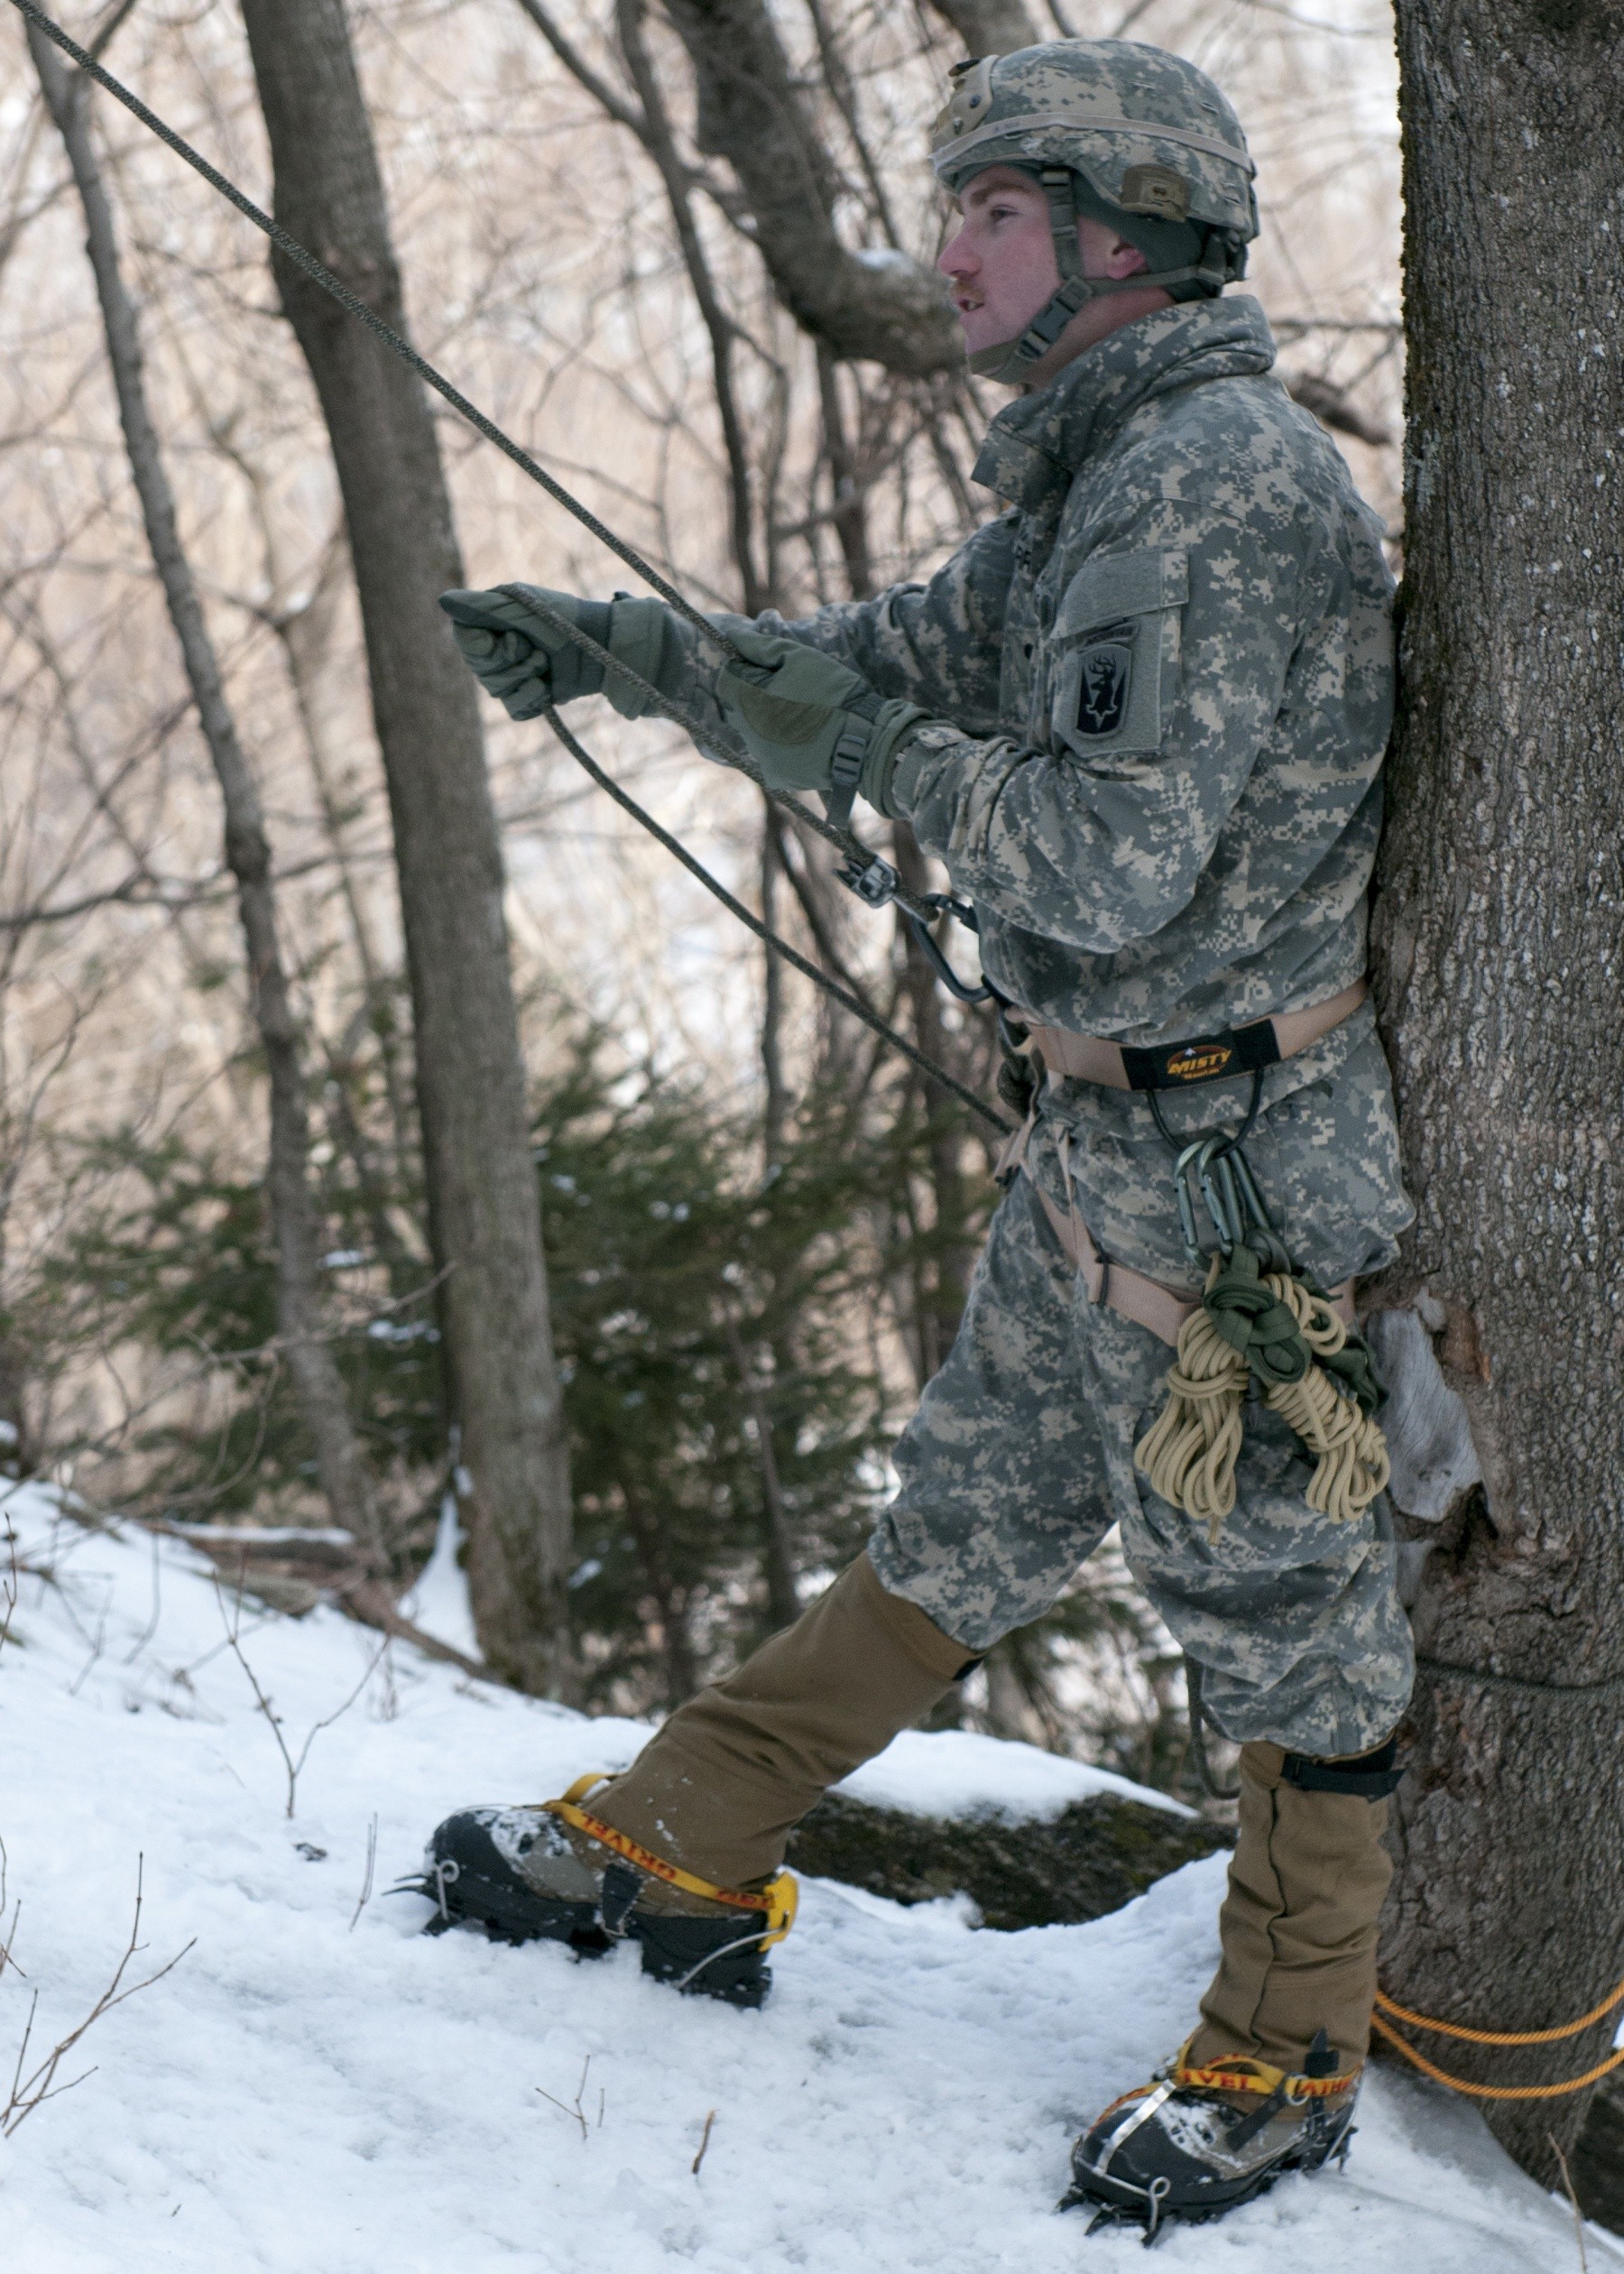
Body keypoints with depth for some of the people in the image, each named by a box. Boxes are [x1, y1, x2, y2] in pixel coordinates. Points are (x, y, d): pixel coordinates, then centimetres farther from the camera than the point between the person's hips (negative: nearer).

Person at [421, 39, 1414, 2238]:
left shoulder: (1218, 488, -22)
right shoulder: (1107, 474, 10)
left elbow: (1112, 861, -28)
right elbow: (902, 655, 21)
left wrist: (874, 757, -16)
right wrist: (616, 641, 12)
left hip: (1234, 1164, -9)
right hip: (1107, 1137, 9)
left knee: (1282, 1596, 5)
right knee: (967, 1519, 18)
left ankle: (1283, 2060, 20)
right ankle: (681, 1854, 28)